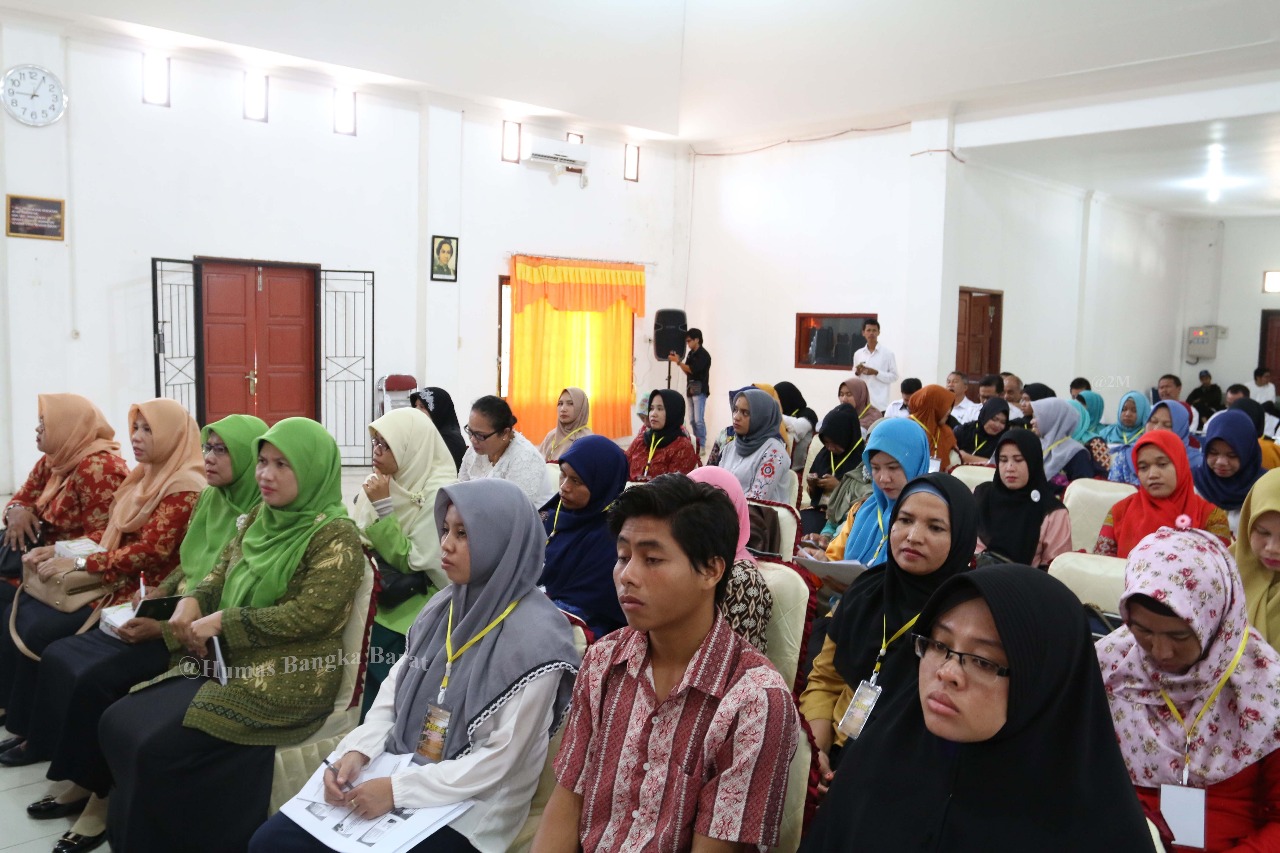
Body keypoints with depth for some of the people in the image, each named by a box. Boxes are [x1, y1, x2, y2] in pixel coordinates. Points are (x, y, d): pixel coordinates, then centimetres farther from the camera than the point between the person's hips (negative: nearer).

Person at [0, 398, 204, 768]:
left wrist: (78, 563, -20)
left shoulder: (184, 488, -16)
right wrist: (59, 550, 0)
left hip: (144, 592, -9)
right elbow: (111, 537, 14)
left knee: (41, 630, -18)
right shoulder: (144, 477, 14)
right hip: (113, 579, 9)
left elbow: (152, 551, -22)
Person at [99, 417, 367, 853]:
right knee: (117, 724, -2)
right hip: (228, 663, 8)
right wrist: (192, 602, -5)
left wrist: (221, 621, -17)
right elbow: (221, 573, 18)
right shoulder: (259, 519, 10)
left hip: (287, 681, -8)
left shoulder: (335, 535, -14)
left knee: (158, 747, -18)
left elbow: (309, 615, -20)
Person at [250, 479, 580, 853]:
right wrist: (356, 752, -8)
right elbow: (394, 692, 9)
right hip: (396, 776, 7)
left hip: (466, 810, -6)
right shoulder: (442, 609, 5)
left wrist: (398, 790, -20)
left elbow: (500, 758, -18)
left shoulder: (534, 638, -19)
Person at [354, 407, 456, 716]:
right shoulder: (388, 484, 2)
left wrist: (383, 507, -22)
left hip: (419, 625, -6)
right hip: (387, 615, 7)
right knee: (375, 711, 16)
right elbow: (363, 541, 13)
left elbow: (414, 562, -18)